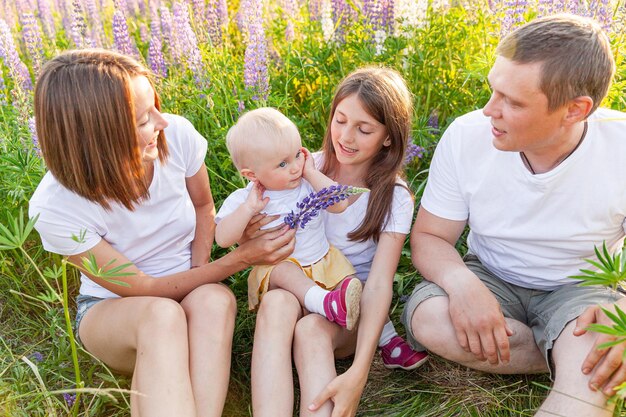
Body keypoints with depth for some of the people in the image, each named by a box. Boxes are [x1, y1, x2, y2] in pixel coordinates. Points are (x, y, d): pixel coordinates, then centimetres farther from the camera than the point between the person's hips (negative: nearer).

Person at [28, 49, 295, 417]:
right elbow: (143, 289, -19)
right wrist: (242, 257, -25)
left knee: (215, 300, -34)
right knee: (162, 314, -38)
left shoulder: (177, 135, -18)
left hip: (185, 290, 3)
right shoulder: (55, 207, -25)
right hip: (111, 309, -2)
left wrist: (198, 273, -10)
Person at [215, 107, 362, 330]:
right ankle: (326, 304, -49)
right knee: (285, 271, -34)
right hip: (274, 267, -5)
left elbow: (339, 204, -15)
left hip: (321, 260, 5)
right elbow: (223, 239, -16)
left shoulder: (308, 185, -2)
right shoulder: (243, 199, -8)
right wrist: (248, 208, -26)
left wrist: (311, 173, -13)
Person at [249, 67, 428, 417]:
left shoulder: (394, 198, -8)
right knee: (277, 304, -35)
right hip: (297, 289, 2)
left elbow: (379, 284, -19)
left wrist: (359, 374, -32)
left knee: (312, 329, -36)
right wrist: (249, 232, -21)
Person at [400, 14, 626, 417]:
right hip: (491, 280, 4)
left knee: (592, 371, -36)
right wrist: (461, 282, -32)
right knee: (427, 319, -28)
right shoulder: (466, 136, -17)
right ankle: (569, 358, -10)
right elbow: (429, 237, -9)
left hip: (581, 289, -3)